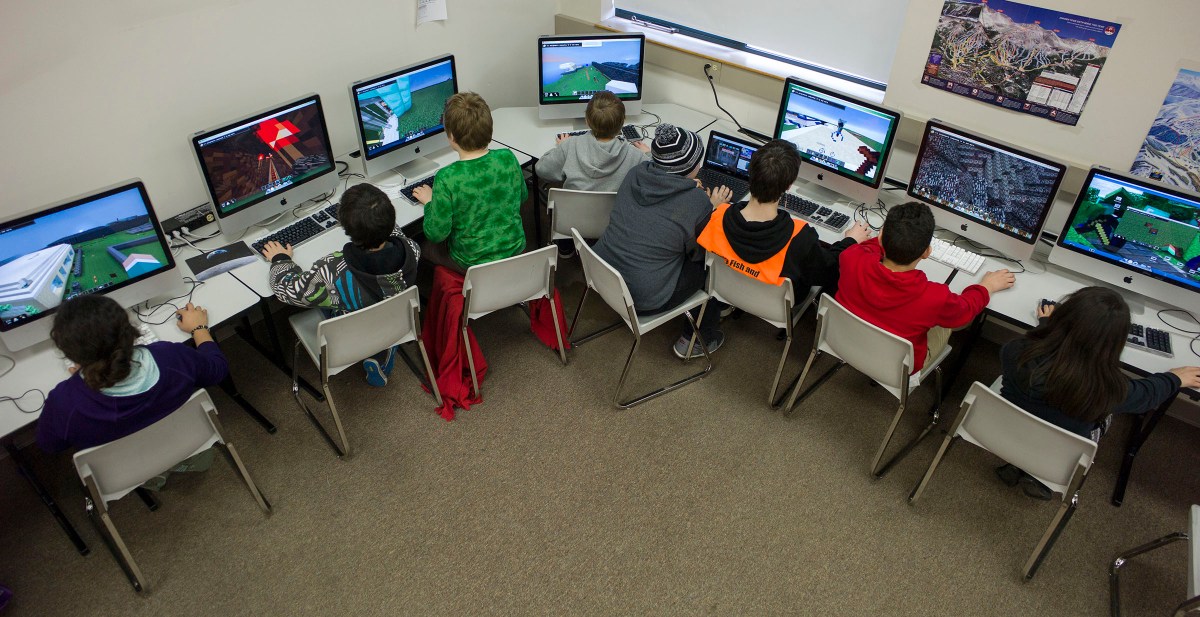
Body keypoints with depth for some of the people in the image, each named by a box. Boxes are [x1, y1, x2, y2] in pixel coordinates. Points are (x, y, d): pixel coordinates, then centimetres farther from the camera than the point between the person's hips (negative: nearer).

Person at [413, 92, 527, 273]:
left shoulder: (447, 178, -28)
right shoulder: (508, 158, -16)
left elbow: (437, 234, -18)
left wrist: (429, 202, -1)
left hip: (473, 262, -5)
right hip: (515, 249, 5)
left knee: (427, 245, 24)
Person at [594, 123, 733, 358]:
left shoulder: (636, 173, -4)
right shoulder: (698, 202, -20)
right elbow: (698, 252, -2)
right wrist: (712, 208, 8)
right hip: (642, 298, -7)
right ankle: (696, 340, 28)